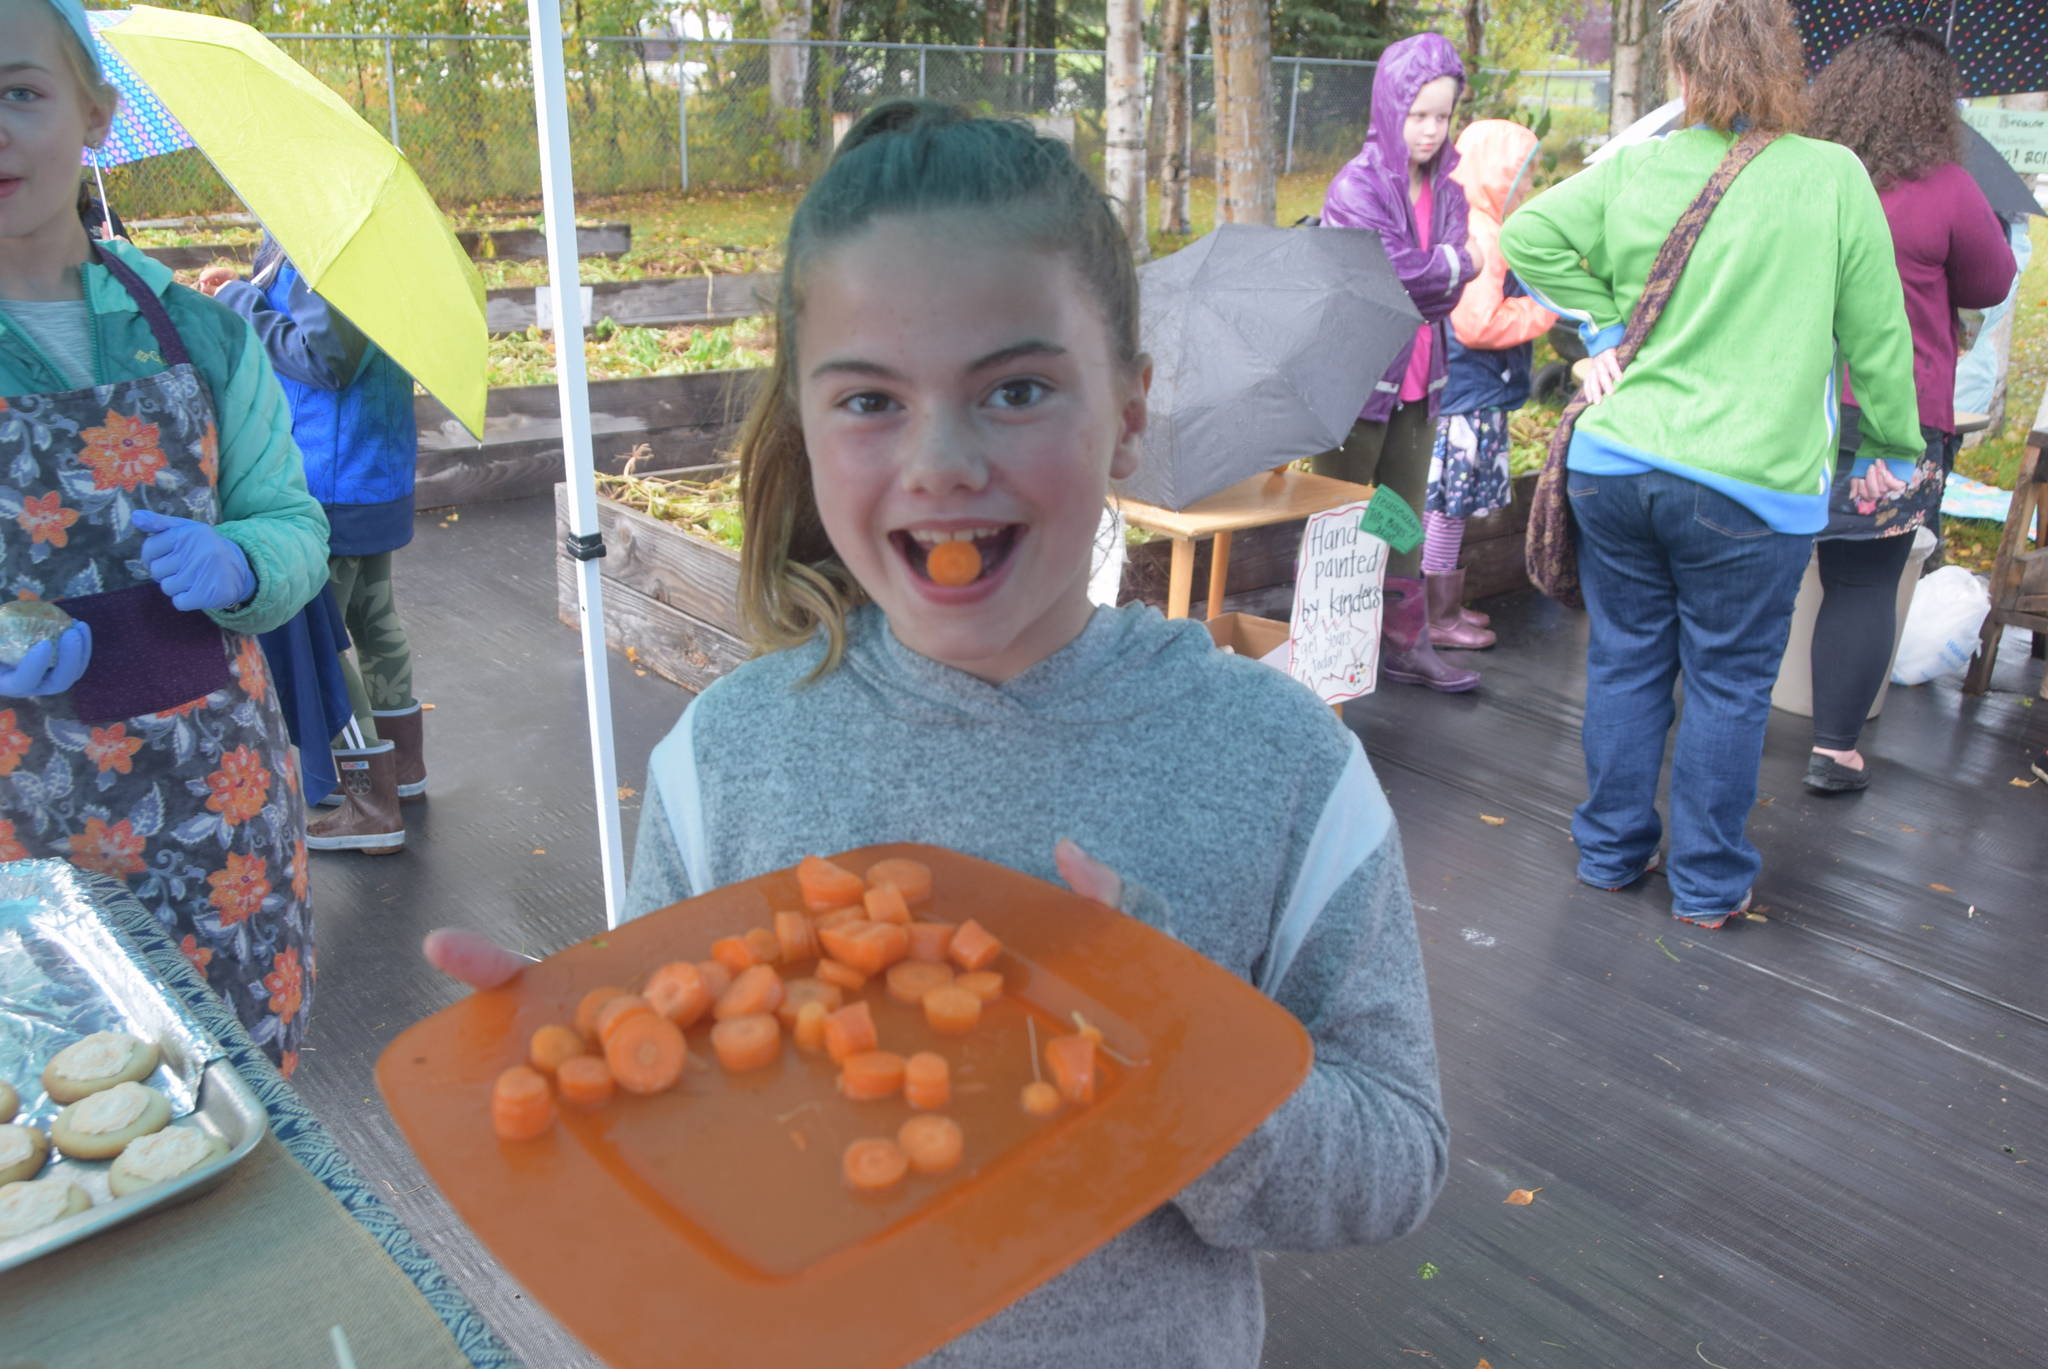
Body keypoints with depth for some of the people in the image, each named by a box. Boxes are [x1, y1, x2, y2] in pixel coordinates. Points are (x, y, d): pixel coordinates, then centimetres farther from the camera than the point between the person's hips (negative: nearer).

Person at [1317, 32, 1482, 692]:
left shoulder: (1447, 185, 9)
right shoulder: (1357, 186, -11)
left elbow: (1449, 289, 0)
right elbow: (1401, 273, -21)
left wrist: (1433, 270, -16)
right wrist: (1459, 261, -6)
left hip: (1418, 379, 7)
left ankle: (1405, 643, 23)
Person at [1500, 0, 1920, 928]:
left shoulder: (1632, 171, 0)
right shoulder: (1835, 178, -5)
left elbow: (1526, 234, 2)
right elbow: (1876, 340, 0)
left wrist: (1600, 325, 6)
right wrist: (1896, 443, 14)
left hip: (1614, 464, 3)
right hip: (1751, 482, -2)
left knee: (1626, 662, 16)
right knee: (1727, 685, 10)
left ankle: (1611, 851, 29)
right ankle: (1707, 885, 22)